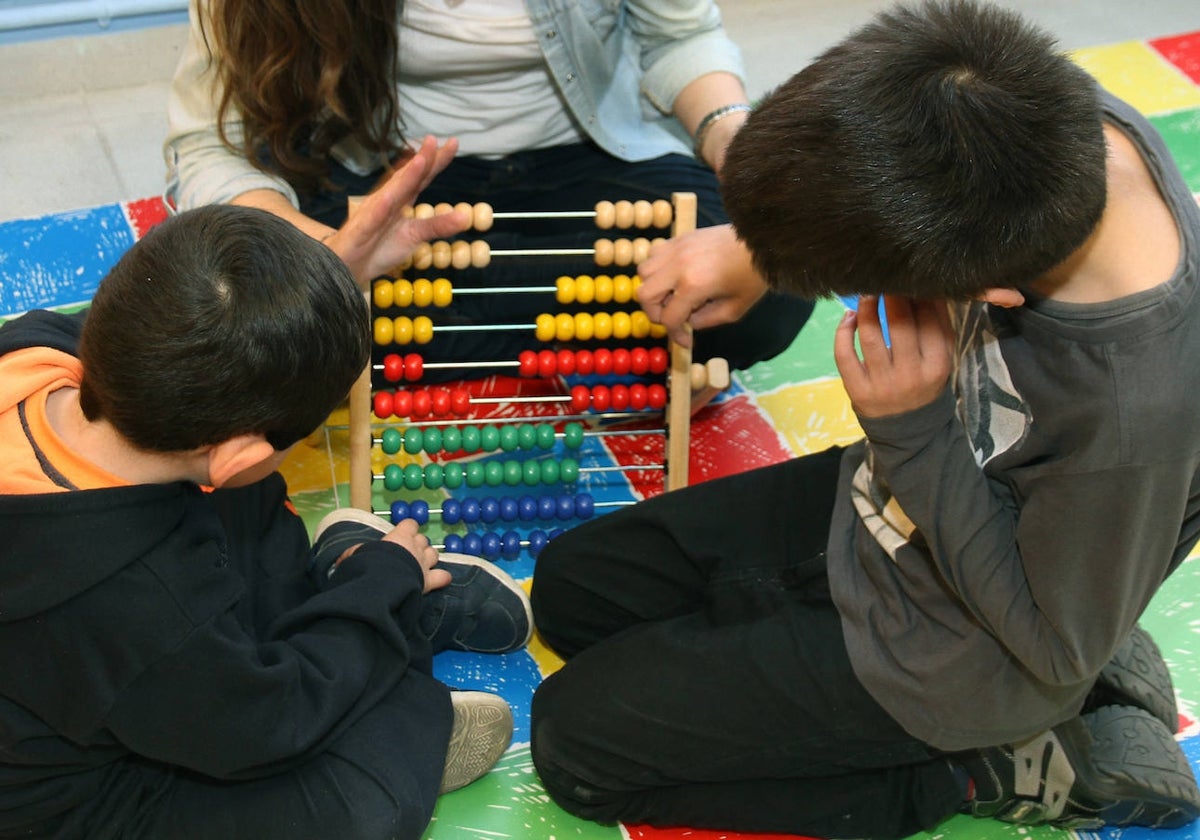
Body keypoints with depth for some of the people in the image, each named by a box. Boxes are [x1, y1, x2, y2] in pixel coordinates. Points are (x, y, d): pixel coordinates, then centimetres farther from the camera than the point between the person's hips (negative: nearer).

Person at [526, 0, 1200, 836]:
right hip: (914, 487, 8)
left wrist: (913, 430, -32)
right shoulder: (1065, 118, -23)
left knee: (575, 742, -3)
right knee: (574, 585, 17)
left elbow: (1052, 647, -22)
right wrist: (750, 249, -10)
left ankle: (1000, 769, 2)